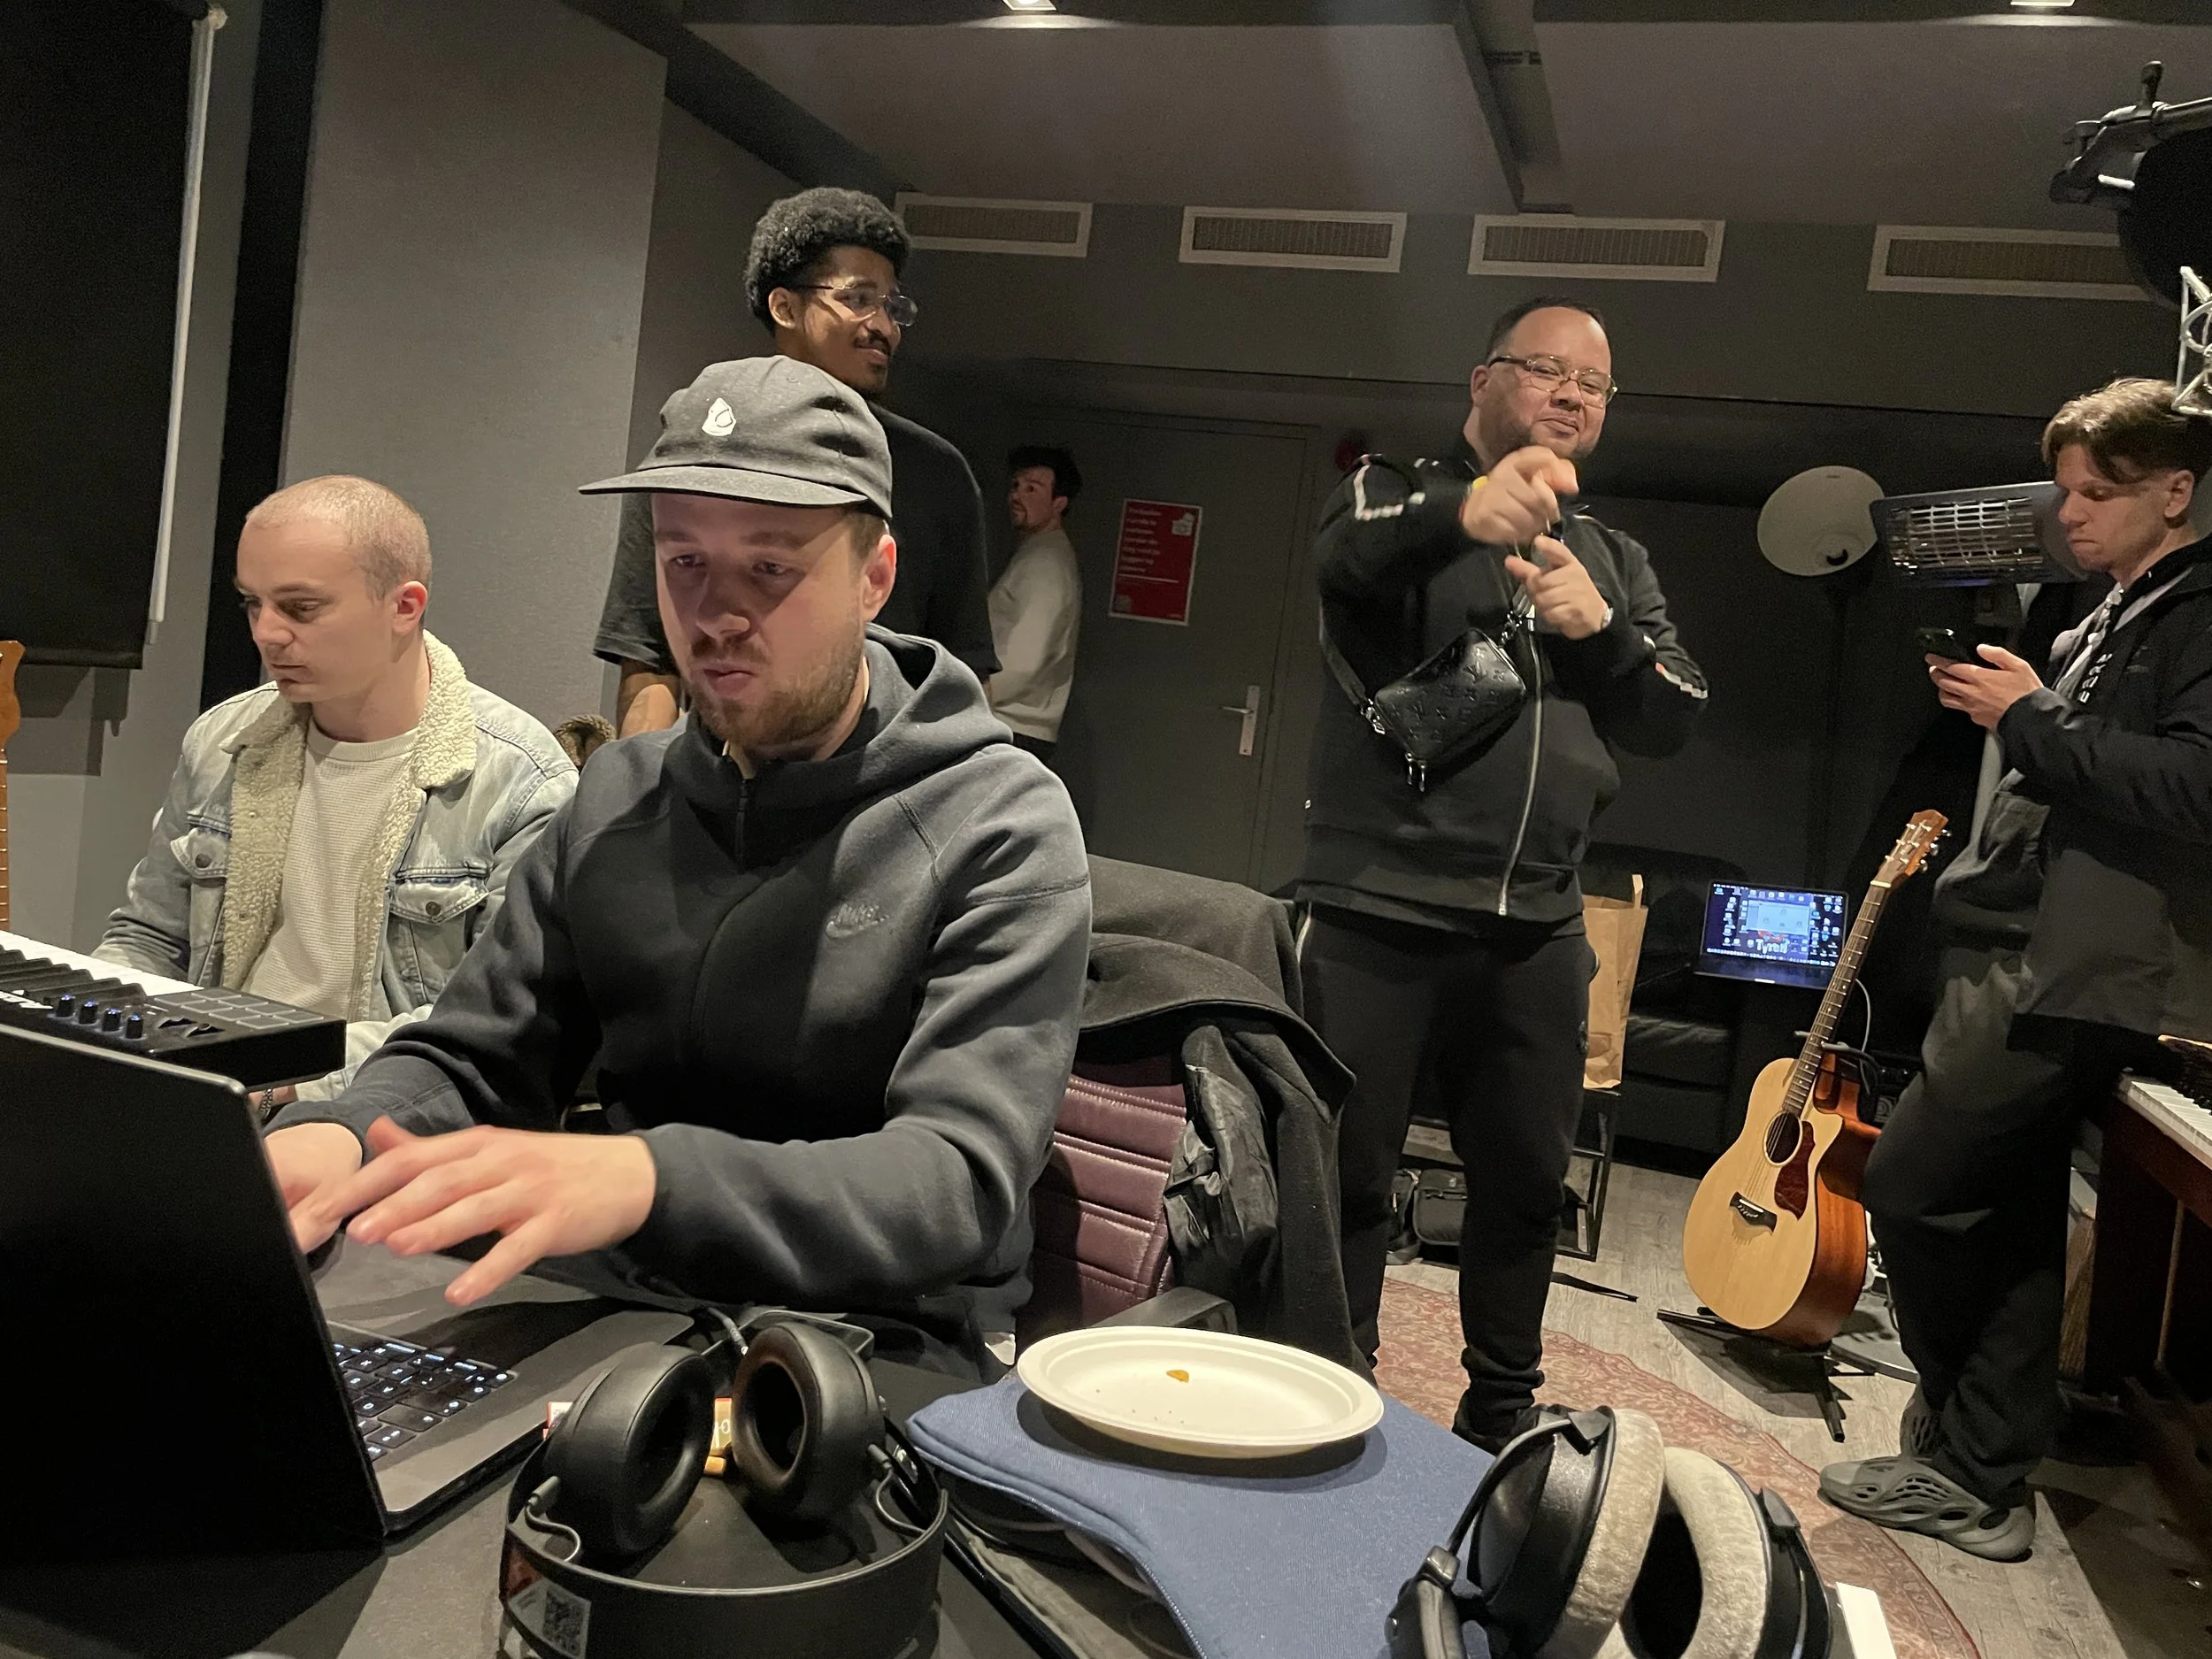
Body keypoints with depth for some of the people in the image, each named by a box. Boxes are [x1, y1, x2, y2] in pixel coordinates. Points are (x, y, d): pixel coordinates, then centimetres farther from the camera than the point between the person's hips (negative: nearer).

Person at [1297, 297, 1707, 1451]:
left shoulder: (1616, 562, 19)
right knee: (1346, 1174, 1)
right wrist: (1463, 511, -43)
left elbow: (1675, 719, 10)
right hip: (1380, 912, -5)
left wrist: (1602, 630, -10)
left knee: (1528, 1182, 13)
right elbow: (1347, 553, -22)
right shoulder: (1401, 492, 4)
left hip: (1538, 928, 5)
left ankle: (1500, 1420, 32)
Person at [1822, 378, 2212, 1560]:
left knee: (1909, 1183, -8)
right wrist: (1994, 704, 10)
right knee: (2015, 1218, 11)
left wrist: (2031, 720, -18)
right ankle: (1980, 1480, 19)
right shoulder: (2110, 621, 20)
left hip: (2069, 974, -9)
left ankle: (1965, 1458, 11)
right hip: (2029, 961, 9)